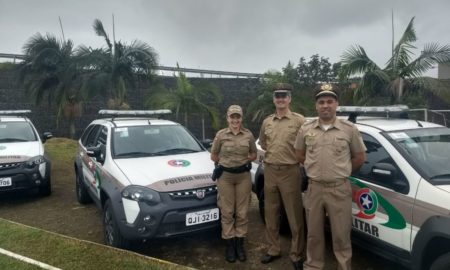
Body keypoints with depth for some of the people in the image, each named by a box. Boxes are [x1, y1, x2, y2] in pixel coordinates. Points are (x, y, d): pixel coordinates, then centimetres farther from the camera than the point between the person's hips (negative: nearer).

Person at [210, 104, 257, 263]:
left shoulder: (248, 135, 1)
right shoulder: (220, 135, -2)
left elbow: (253, 155, 13)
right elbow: (213, 156, 7)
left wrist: (244, 159, 0)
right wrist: (226, 161, 4)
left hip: (244, 176, 1)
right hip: (225, 176, -1)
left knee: (242, 212, 6)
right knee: (227, 212, 4)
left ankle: (240, 245, 19)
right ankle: (230, 245, 16)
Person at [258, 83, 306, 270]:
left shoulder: (299, 120, -5)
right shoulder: (267, 122, 9)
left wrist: (294, 156, -2)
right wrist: (274, 152, 11)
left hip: (290, 171, -5)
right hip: (270, 170, 5)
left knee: (294, 215, 3)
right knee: (271, 213, 13)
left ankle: (297, 255, 17)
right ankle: (273, 249, 29)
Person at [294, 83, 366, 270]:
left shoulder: (349, 129, -3)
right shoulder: (306, 129, 2)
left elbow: (360, 157, 7)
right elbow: (300, 155, 15)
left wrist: (341, 171, 9)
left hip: (340, 189, -2)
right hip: (314, 188, 2)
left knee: (341, 235, 7)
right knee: (314, 233, 14)